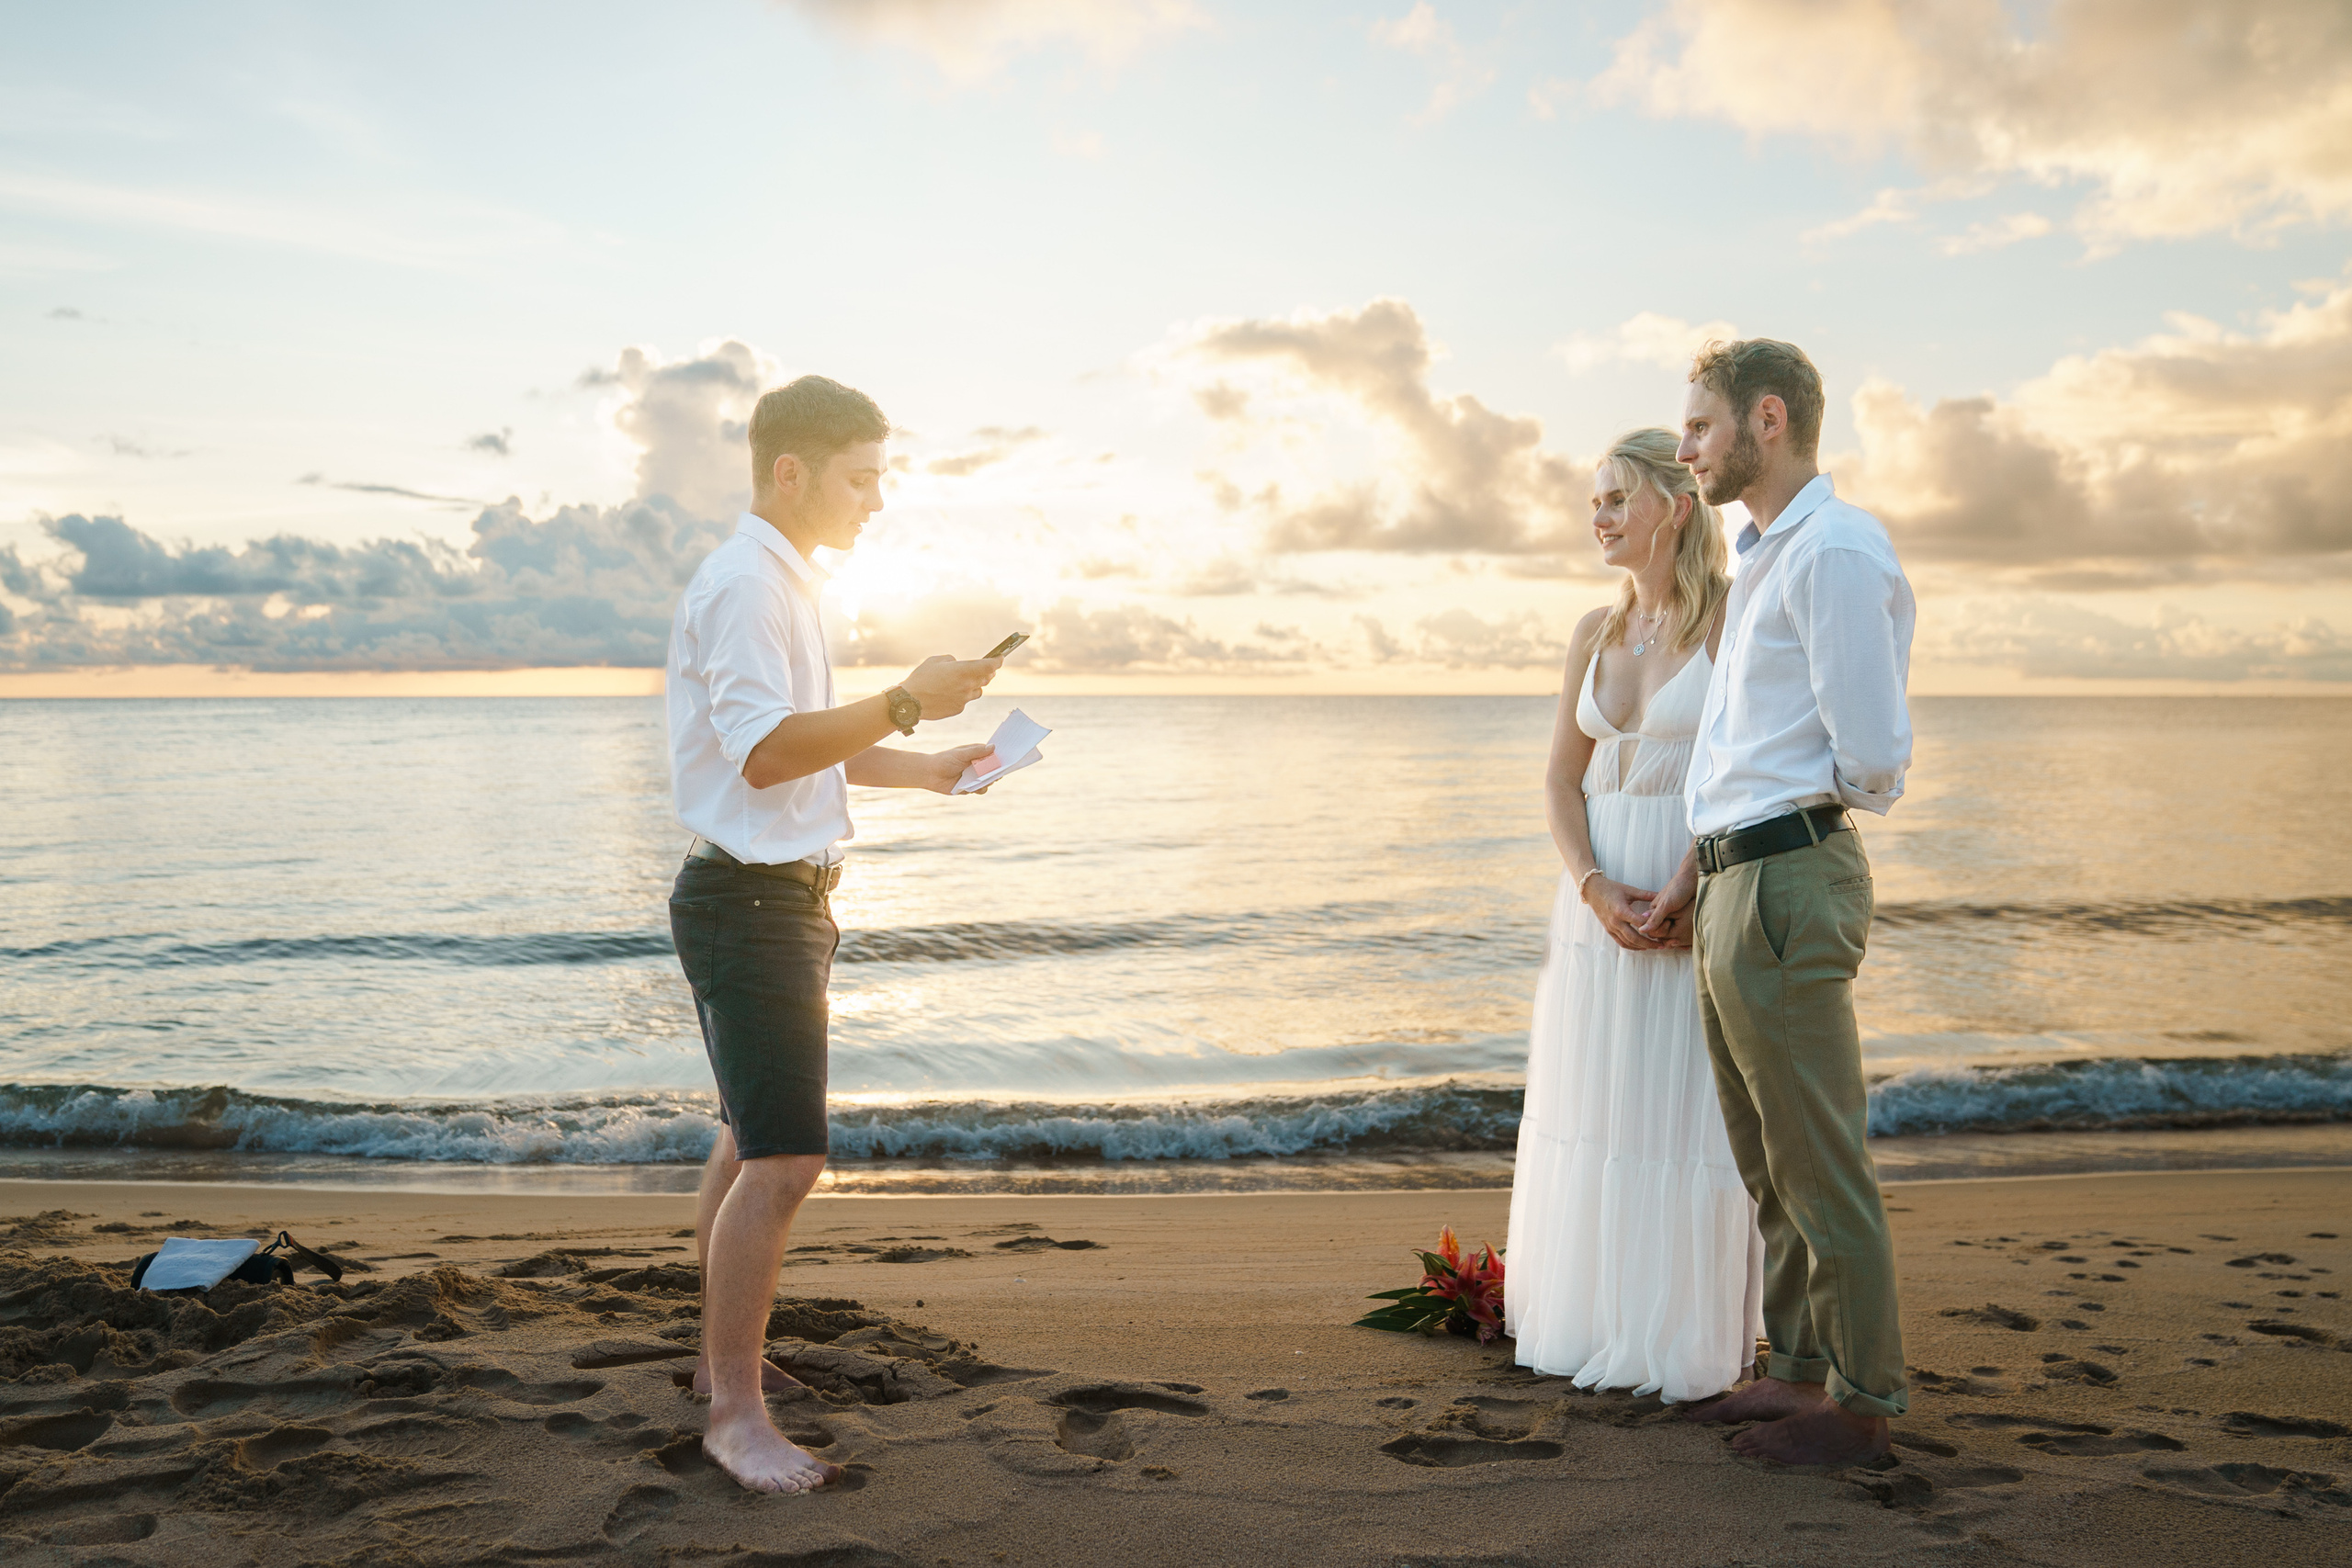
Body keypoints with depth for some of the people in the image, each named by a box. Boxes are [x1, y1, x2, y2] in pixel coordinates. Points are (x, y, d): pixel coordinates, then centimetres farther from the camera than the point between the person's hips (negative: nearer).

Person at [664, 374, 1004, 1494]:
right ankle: (735, 1414, -4)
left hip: (784, 897, 11)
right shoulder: (744, 585, -16)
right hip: (750, 901, -11)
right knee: (783, 1161, -13)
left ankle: (724, 1355, 33)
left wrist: (923, 768, 14)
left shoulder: (781, 584, 17)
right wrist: (906, 702, -28)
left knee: (753, 1145, 20)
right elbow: (767, 752, -26)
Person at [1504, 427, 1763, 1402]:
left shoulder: (1738, 619, -7)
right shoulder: (1595, 635, 11)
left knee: (1688, 1113, -1)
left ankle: (1703, 1340, 13)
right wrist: (1594, 888, -9)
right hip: (1601, 895, 6)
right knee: (1599, 1110, 10)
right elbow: (1562, 782, 8)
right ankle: (1602, 1323, 24)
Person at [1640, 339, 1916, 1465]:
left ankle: (1860, 1400, 13)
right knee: (1766, 1161, 17)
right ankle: (1802, 1367, 29)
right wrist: (1692, 876, 20)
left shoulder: (1837, 552, -14)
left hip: (1786, 886, -10)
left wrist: (1800, 816, 2)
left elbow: (1871, 759, -18)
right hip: (1734, 881, 10)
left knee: (1821, 1163, 0)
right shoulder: (1763, 559, 18)